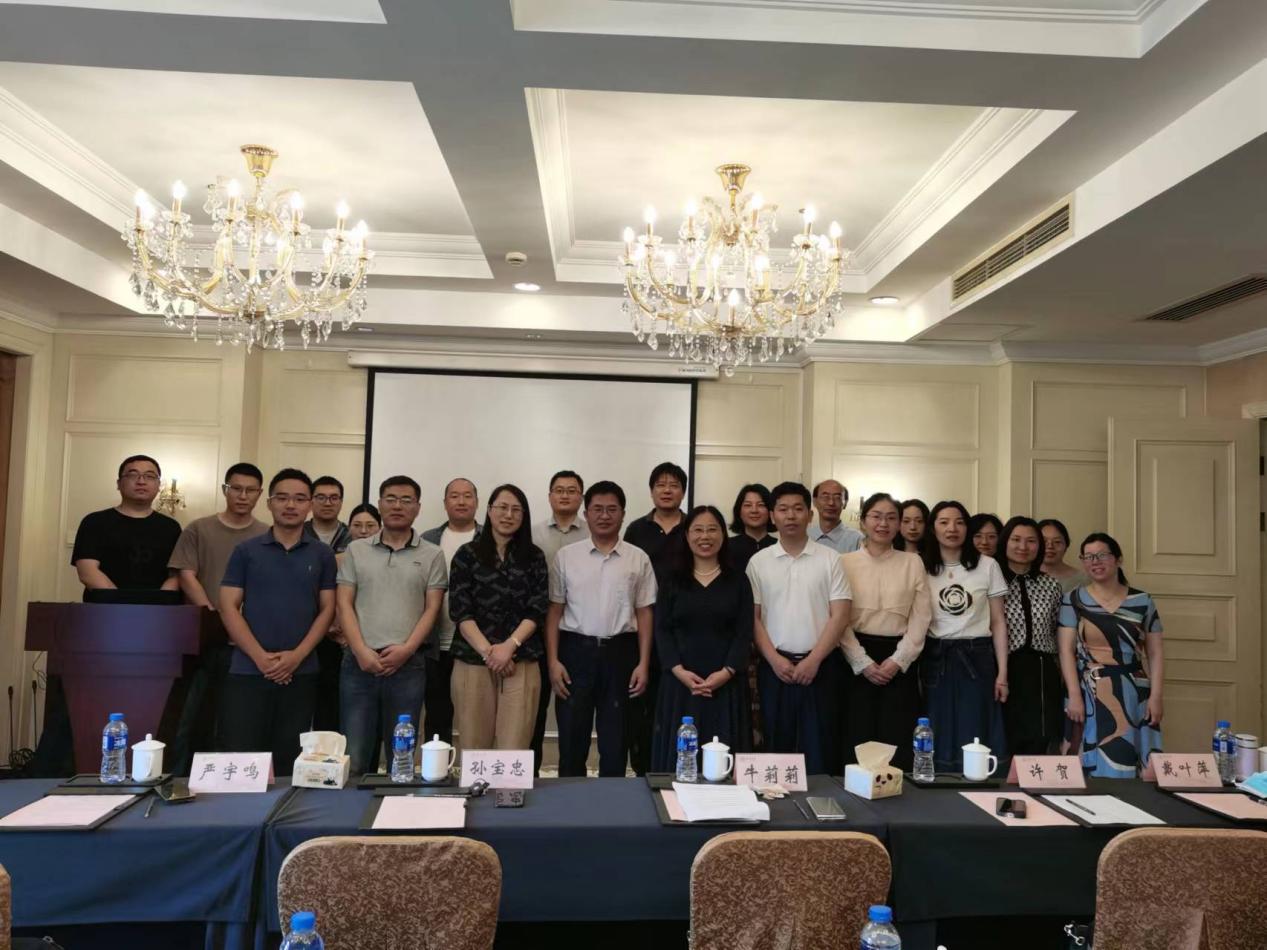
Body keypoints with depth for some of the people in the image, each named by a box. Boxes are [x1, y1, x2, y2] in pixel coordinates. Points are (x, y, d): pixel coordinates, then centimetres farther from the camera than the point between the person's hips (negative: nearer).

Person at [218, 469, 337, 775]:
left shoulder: (322, 555, 7)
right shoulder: (245, 551, 4)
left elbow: (327, 609, 4)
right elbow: (228, 608, -1)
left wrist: (297, 655, -10)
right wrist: (261, 657, -12)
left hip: (301, 673, 1)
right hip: (248, 671, -1)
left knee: (289, 762, 8)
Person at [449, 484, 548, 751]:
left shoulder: (534, 556, 10)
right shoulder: (467, 553, 6)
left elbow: (537, 609, 2)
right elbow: (460, 609, -1)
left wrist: (509, 646, -12)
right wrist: (487, 650, -12)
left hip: (522, 662, 1)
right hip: (472, 661, 0)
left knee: (514, 751, -5)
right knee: (474, 748, 2)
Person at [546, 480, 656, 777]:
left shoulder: (638, 559, 2)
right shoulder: (566, 556, 2)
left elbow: (644, 613, 4)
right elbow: (554, 611, 2)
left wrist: (643, 663, -1)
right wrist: (553, 660, -4)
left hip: (620, 652, 0)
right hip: (576, 650, 0)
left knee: (616, 740, 11)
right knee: (572, 738, 7)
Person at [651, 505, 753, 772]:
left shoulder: (738, 580, 6)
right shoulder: (672, 580, 7)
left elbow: (744, 633, 0)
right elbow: (662, 630, 1)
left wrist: (726, 672, -13)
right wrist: (679, 671, -13)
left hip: (726, 683, 0)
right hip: (679, 681, 0)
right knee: (679, 752, 2)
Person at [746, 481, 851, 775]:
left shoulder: (829, 559, 1)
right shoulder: (758, 562, 4)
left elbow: (840, 615, -3)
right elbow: (753, 617, 3)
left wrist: (813, 660, -10)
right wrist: (774, 659, -7)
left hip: (821, 665, -1)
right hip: (775, 665, 1)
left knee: (820, 747, 2)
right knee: (777, 745, 7)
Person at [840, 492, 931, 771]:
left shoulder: (913, 563, 6)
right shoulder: (845, 562, 2)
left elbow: (921, 618, 2)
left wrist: (898, 661, -8)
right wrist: (863, 663, -10)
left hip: (899, 660, 1)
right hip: (857, 659, -1)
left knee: (899, 742, 1)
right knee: (857, 740, 0)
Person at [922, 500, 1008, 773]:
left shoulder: (987, 566, 1)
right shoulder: (922, 569, 4)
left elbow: (998, 622, 4)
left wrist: (1002, 672, -1)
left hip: (976, 658, -1)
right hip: (935, 659, 1)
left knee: (974, 739, 2)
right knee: (937, 739, 5)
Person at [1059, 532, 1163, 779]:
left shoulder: (1142, 601, 6)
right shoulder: (1074, 600, 3)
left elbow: (1155, 653, 7)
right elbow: (1067, 650, -2)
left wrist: (1156, 695, -2)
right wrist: (1074, 695, -10)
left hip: (1135, 694, 1)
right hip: (1091, 694, -1)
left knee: (1131, 760, -2)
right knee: (1095, 766, -2)